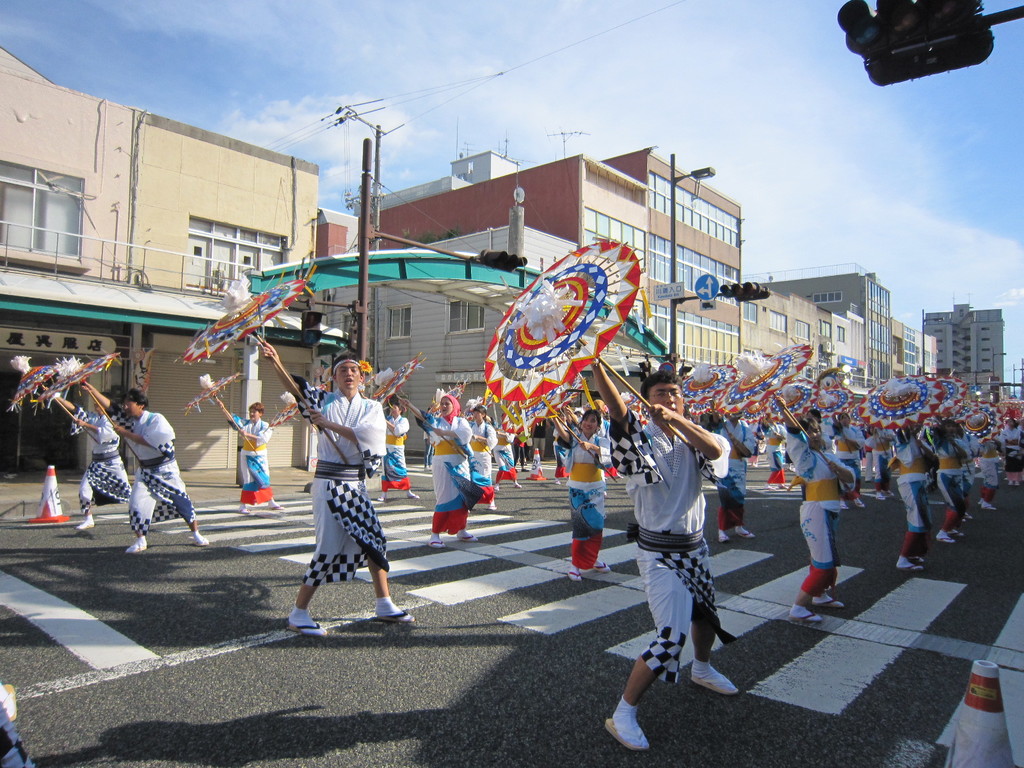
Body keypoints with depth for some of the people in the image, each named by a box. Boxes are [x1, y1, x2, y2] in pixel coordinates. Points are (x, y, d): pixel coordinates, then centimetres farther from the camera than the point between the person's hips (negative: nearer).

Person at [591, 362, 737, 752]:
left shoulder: (690, 438, 1)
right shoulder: (640, 439, -13)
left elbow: (716, 449, -22)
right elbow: (616, 406, -32)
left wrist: (677, 419, -34)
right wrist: (593, 362, -47)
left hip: (694, 547, 6)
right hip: (659, 552, -6)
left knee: (706, 613, 26)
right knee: (672, 636, -14)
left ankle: (702, 668, 58)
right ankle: (623, 714, 1)